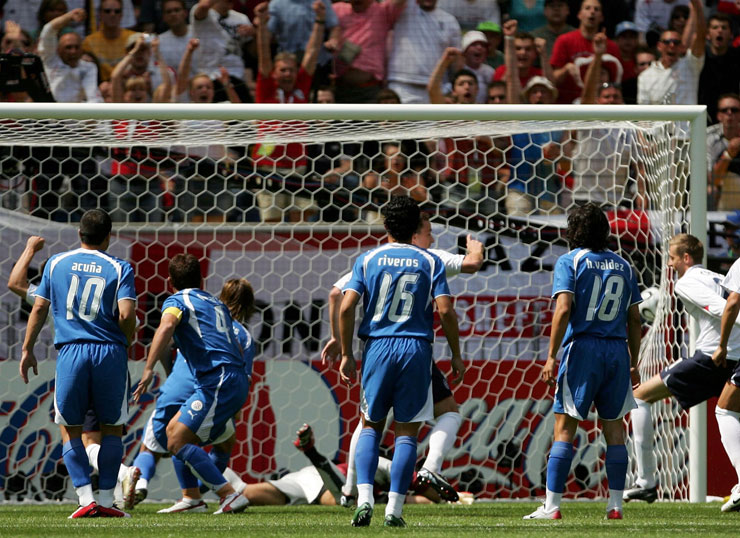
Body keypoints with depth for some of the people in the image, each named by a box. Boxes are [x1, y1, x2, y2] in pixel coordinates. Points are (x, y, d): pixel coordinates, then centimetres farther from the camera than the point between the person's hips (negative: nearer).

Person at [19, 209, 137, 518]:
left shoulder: (56, 263, 8)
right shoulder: (119, 269, 2)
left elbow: (39, 309, 7)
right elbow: (126, 314, -10)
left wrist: (27, 350, 15)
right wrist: (128, 338, 11)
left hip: (71, 353, 1)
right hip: (110, 353, 0)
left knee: (70, 429, 9)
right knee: (112, 427, 12)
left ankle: (86, 497, -3)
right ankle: (106, 500, 7)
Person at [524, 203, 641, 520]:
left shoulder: (569, 261, 0)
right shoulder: (624, 266, 13)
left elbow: (564, 309, -12)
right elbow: (634, 319, 13)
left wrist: (551, 356, -11)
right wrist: (633, 363, 20)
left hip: (582, 348, -4)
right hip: (617, 351, 4)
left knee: (565, 427, -3)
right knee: (613, 427, 10)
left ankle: (552, 506, -7)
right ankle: (615, 505, 8)